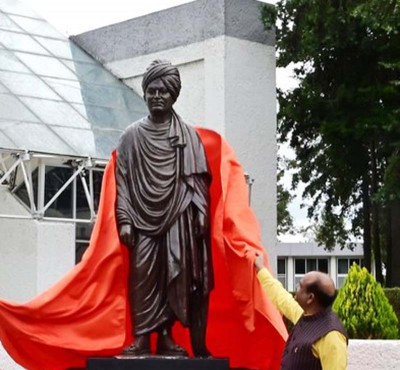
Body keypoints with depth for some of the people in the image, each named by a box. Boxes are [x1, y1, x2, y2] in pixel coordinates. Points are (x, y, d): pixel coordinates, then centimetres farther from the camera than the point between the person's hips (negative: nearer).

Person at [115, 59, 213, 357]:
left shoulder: (187, 135, 9)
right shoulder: (132, 135, 8)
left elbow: (197, 178, 6)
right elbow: (123, 180, 5)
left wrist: (201, 214, -5)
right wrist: (124, 220, -4)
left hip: (179, 216, 0)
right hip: (144, 216, 0)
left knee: (176, 277, -4)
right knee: (143, 275, -6)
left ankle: (166, 335, 2)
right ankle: (142, 336, -4)